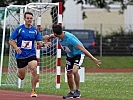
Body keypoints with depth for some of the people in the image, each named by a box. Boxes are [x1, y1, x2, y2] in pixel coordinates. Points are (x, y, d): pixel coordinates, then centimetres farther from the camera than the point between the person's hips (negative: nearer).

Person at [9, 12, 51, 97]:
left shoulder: (35, 30, 3)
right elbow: (11, 40, -3)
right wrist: (16, 47, -21)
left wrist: (44, 44, -21)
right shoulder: (19, 29, -5)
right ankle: (19, 71, 46)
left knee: (34, 70, -22)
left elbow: (40, 42, 3)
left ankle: (33, 91, -8)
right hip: (20, 55, -1)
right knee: (21, 77, 6)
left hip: (31, 54, 1)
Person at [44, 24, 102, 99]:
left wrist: (93, 59, -43)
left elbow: (83, 49, -39)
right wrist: (48, 37, 38)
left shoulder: (70, 38, -38)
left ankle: (78, 91, -14)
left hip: (79, 54, -8)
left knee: (74, 71, -28)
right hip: (70, 55, 8)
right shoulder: (58, 36, -15)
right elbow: (53, 35, 14)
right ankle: (72, 92, 24)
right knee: (69, 74, 7)